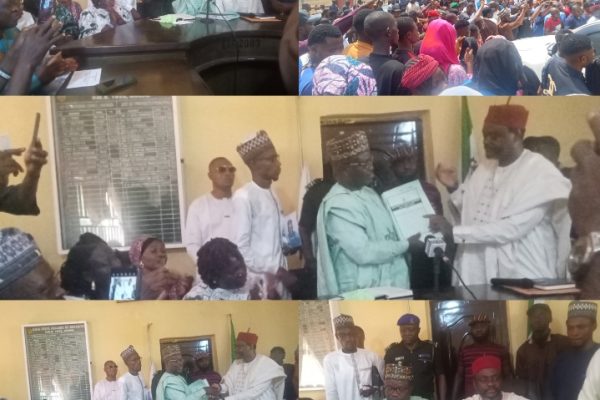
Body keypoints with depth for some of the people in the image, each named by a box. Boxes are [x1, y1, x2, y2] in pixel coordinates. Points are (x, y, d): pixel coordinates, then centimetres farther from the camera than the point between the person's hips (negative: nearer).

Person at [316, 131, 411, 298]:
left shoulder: (368, 193, 9)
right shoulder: (338, 206, -21)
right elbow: (363, 252, -26)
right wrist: (405, 244, -18)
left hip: (389, 285, 9)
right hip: (363, 292, -9)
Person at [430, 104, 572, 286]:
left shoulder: (541, 173, -13)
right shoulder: (485, 167, 9)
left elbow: (513, 227, -23)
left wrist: (454, 232, -24)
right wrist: (453, 189, -1)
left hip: (523, 279, -6)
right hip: (479, 274, 6)